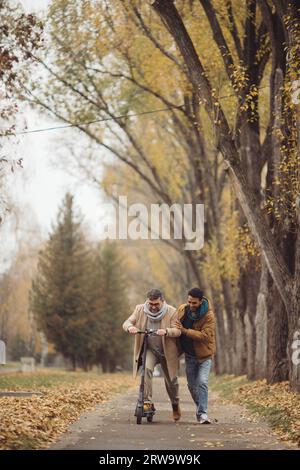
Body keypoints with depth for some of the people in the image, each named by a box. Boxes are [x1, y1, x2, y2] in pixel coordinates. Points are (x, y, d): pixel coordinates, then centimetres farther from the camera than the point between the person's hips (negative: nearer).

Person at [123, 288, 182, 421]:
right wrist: (130, 327, -31)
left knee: (171, 380, 10)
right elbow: (126, 322, -6)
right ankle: (148, 402, -26)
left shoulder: (171, 312, -10)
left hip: (166, 351, 0)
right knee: (146, 369, -29)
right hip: (149, 350, 1)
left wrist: (166, 331, -39)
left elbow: (177, 330, -17)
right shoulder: (140, 310, -3)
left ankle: (175, 405, 37)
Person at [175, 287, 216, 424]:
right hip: (189, 355, 5)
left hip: (204, 355, -5)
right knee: (192, 385, 11)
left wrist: (185, 331, -31)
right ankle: (200, 407, 32)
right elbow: (176, 327, 13)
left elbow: (205, 336, -29)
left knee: (202, 382, -17)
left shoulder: (208, 316, -21)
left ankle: (202, 413, -15)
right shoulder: (182, 309, -5)